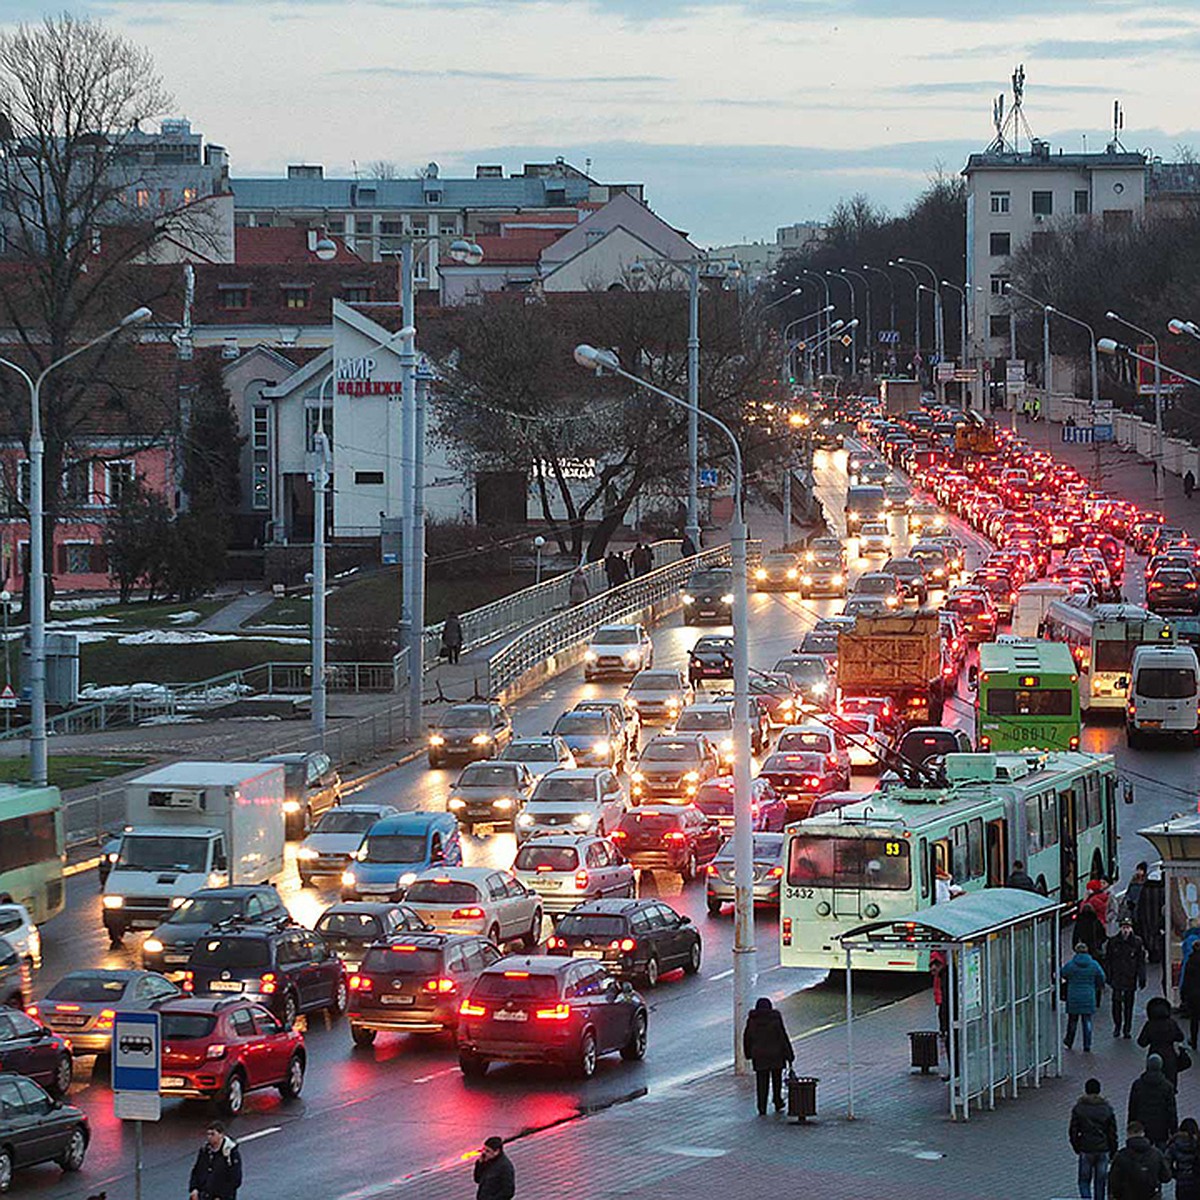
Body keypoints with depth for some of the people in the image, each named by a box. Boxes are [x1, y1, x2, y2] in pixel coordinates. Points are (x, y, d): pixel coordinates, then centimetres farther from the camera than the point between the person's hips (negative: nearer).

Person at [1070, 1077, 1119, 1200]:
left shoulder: (1079, 1108, -9)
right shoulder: (1107, 1109, -5)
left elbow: (1073, 1131, -4)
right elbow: (1112, 1133, -1)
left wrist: (1077, 1147, 11)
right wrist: (1113, 1152, 10)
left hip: (1086, 1150, -1)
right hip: (1103, 1150, 1)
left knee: (1084, 1181, 7)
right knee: (1100, 1181, 14)